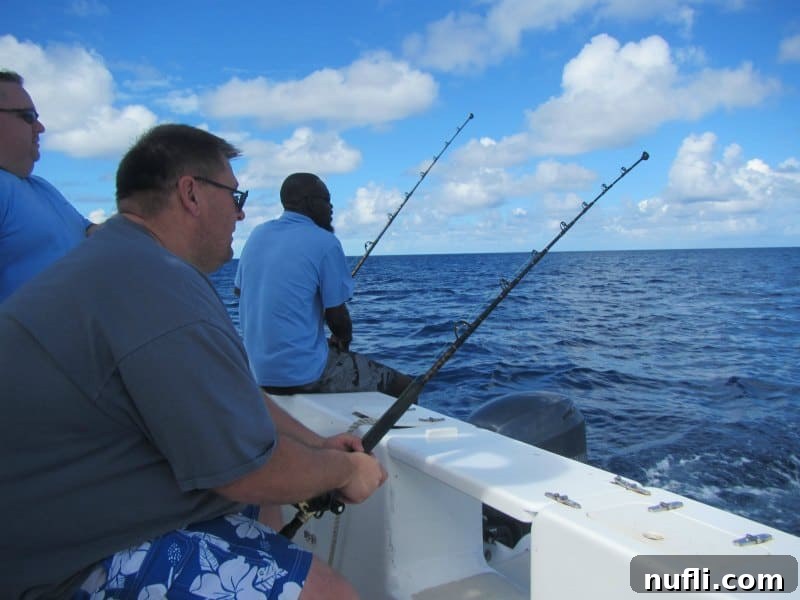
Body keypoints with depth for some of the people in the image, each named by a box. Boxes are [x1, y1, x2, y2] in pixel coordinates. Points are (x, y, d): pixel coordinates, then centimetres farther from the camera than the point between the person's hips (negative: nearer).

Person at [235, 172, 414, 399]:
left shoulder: (258, 234, 6)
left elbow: (239, 291, 17)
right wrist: (343, 341, 12)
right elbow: (337, 317, -12)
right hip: (303, 374, -8)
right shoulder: (325, 243, -14)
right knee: (404, 387, 3)